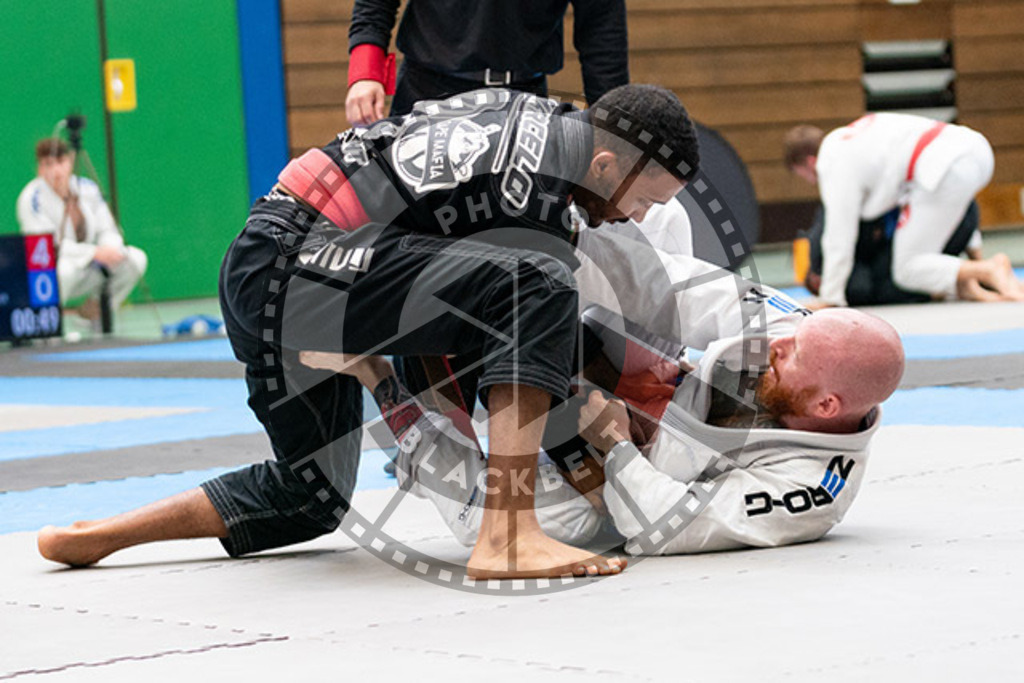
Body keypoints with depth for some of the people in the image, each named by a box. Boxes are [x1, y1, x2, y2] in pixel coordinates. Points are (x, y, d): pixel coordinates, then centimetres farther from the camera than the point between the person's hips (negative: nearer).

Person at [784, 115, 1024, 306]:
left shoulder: (834, 165, 2)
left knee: (908, 270, -2)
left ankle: (988, 270, -22)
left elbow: (840, 237, 1)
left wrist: (829, 299, 10)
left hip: (947, 172, -10)